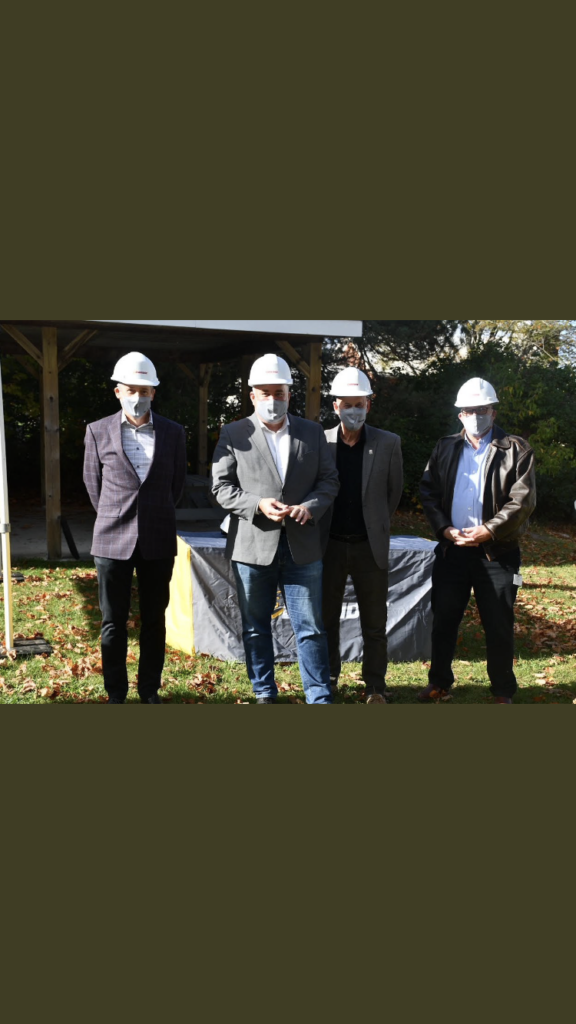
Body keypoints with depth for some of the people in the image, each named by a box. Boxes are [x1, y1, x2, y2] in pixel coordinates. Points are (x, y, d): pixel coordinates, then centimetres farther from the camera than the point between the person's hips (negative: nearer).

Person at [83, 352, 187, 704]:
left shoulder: (173, 433, 2)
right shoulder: (98, 431, 0)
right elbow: (93, 481, 11)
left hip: (158, 541, 1)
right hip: (113, 541, -1)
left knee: (154, 621, 8)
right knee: (114, 623, 5)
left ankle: (150, 691, 20)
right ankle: (116, 694, 15)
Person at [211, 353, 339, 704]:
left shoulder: (313, 432, 8)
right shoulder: (234, 434, 2)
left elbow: (329, 479, 8)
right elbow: (221, 486, -2)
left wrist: (312, 506, -12)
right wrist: (258, 505, -17)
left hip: (303, 546, 1)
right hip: (253, 545, 0)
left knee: (311, 628, 4)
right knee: (256, 627, 11)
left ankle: (320, 698, 12)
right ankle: (264, 693, 25)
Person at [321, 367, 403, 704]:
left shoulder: (388, 443, -1)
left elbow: (395, 490, 9)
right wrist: (318, 531, 6)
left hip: (370, 546, 0)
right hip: (329, 545, 1)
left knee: (374, 623, 6)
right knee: (327, 619, 11)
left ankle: (376, 687, 17)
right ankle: (328, 681, 25)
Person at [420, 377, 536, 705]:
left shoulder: (516, 450, -2)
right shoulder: (446, 448, 10)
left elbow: (523, 500, -9)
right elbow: (429, 491, 7)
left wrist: (488, 530, -17)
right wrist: (445, 529, -7)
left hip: (497, 552, -3)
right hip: (452, 549, 3)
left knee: (499, 626, 3)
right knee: (444, 620, 10)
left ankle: (504, 692, 19)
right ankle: (440, 682, 27)